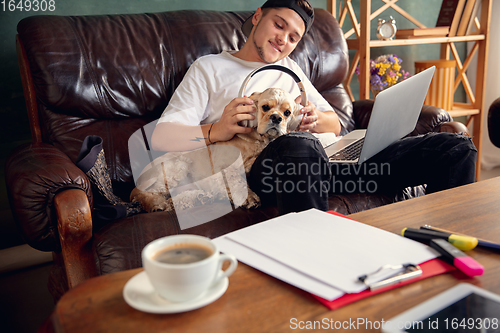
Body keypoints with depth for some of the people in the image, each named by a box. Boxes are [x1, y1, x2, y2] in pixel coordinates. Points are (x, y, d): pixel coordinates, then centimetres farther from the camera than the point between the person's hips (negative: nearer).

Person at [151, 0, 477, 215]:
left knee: (456, 148, -5)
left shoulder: (290, 69, 33)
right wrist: (216, 130, -16)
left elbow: (335, 123, 29)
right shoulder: (209, 68, 18)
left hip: (326, 158, 6)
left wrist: (316, 119, 2)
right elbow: (161, 136, 6)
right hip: (267, 166, -5)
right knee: (299, 144, -45)